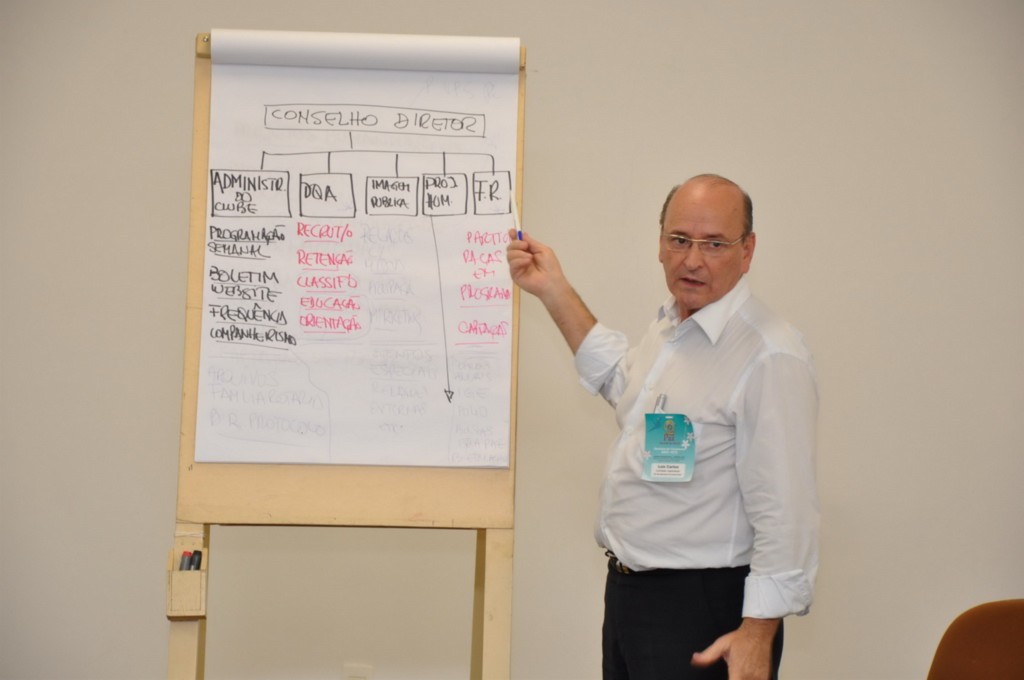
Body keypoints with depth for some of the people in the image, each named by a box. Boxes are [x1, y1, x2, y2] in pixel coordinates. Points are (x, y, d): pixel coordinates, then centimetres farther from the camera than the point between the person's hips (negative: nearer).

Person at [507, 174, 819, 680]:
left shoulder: (770, 358, -20)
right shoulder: (670, 326, 10)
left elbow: (786, 512, -23)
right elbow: (619, 380, 31)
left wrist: (758, 634, -24)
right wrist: (554, 292, 24)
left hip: (703, 607, -9)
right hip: (627, 588, 9)